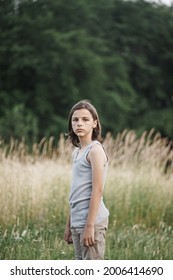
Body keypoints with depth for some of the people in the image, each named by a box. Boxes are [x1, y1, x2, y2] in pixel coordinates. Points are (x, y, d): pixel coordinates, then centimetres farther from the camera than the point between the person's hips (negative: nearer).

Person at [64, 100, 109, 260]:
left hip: (92, 220, -9)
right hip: (77, 221, 9)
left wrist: (89, 225, -19)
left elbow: (97, 190, -16)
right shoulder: (77, 152, 16)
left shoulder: (95, 150, -10)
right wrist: (69, 224, 19)